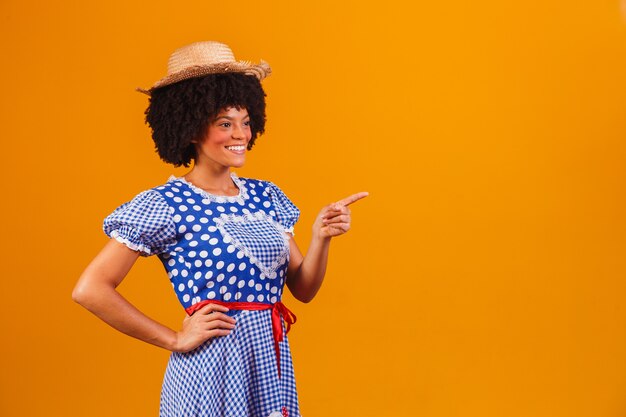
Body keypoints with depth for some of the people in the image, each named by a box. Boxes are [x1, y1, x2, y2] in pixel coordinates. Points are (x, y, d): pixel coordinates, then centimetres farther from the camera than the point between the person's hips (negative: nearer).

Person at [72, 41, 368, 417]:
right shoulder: (165, 205, -11)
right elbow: (90, 289, -16)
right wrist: (174, 340, -12)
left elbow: (303, 288, 10)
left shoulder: (266, 196, 7)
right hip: (211, 370, -6)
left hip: (273, 364, 6)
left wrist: (321, 239, -8)